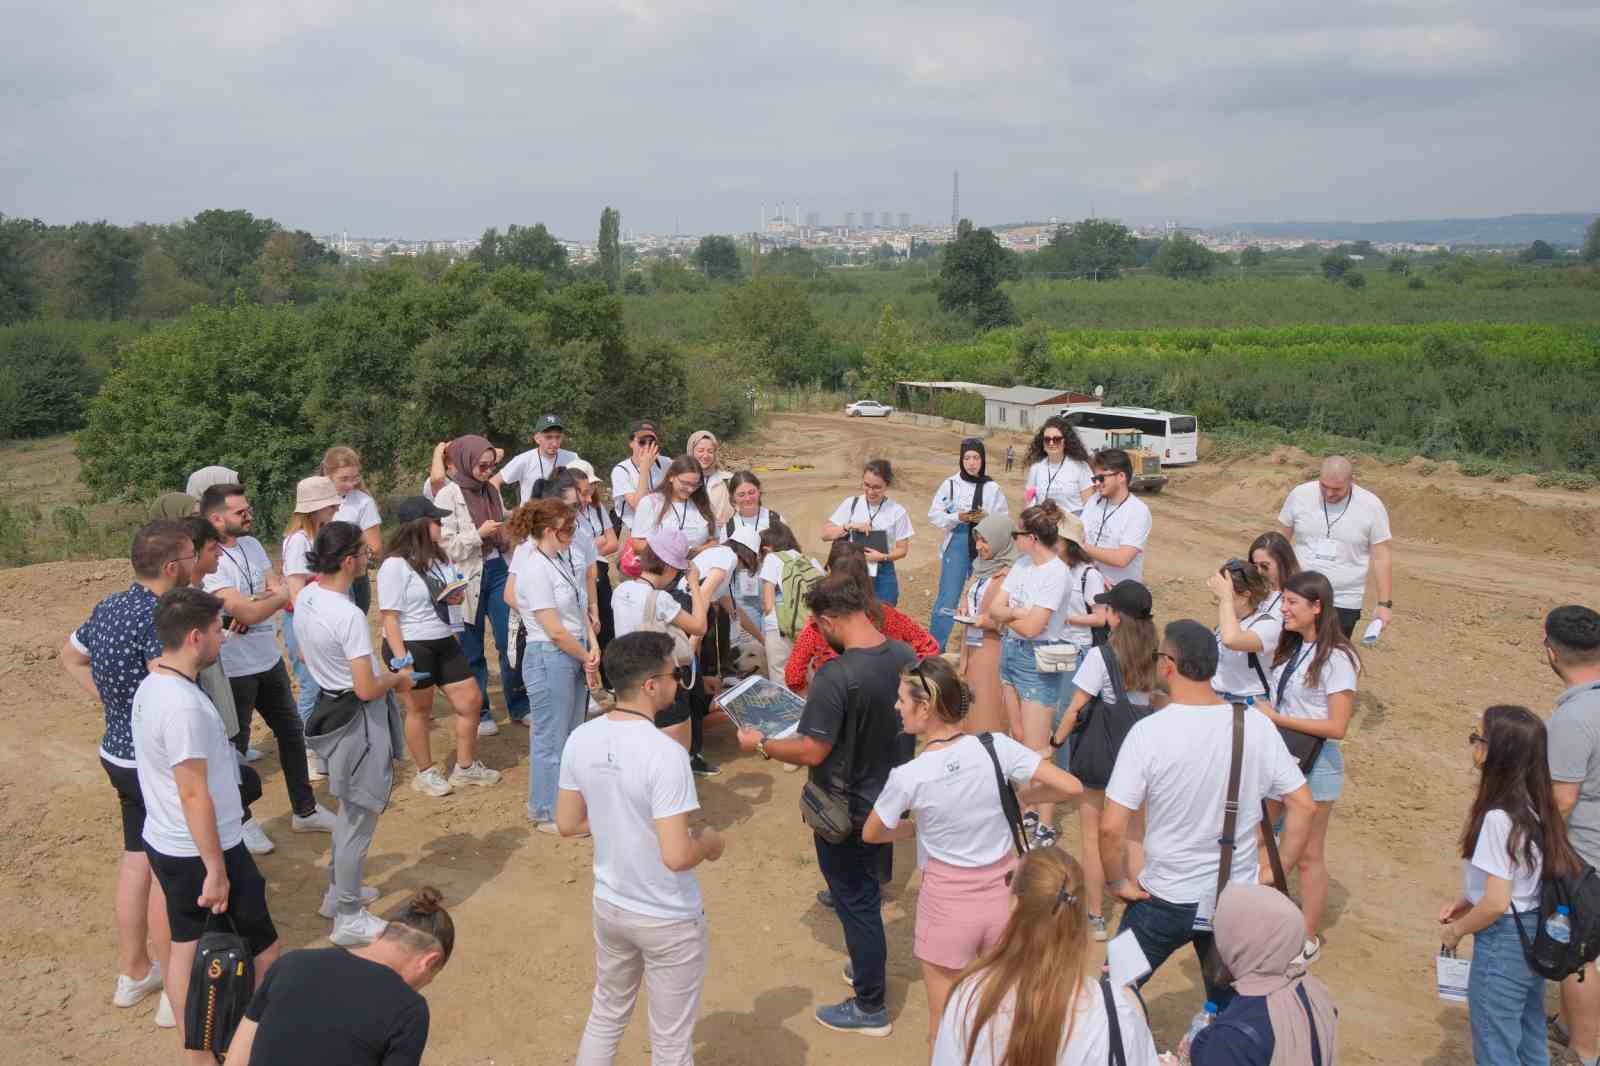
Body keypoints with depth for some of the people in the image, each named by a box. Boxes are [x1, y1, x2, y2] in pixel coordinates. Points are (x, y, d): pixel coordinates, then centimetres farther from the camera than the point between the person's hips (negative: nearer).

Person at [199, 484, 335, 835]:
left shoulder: (251, 544, 3)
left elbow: (279, 587, 2)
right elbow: (247, 612, -28)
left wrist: (253, 606, -19)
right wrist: (279, 596, -10)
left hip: (269, 660, 8)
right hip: (233, 670, -8)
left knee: (292, 732, 17)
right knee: (235, 747, 10)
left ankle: (305, 810, 32)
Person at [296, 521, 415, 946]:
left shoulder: (307, 598, 0)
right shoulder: (350, 615, -27)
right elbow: (367, 689, -27)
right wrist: (397, 678, -6)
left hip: (332, 708, 9)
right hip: (360, 721, -9)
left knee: (351, 813, 26)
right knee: (360, 820, 4)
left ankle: (339, 892, 41)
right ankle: (349, 919, 14)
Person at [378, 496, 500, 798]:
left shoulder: (439, 558, 6)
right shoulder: (395, 565, -17)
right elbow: (389, 616, -18)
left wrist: (457, 597, -3)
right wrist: (401, 661, -23)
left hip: (446, 643, 8)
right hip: (412, 647, -8)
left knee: (471, 700, 10)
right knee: (419, 709, 8)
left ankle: (466, 767, 27)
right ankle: (425, 773, 25)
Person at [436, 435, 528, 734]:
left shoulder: (492, 491, 8)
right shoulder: (448, 496, -10)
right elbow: (444, 545, -15)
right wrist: (479, 534, -19)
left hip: (498, 572, 5)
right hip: (467, 579, -5)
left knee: (512, 642, 6)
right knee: (472, 651, 7)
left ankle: (519, 706, 20)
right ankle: (477, 714, 20)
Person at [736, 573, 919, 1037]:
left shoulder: (835, 676, -30)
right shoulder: (904, 656, -7)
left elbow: (812, 751, -25)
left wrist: (760, 744, -10)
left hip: (847, 813, -7)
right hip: (889, 800, 7)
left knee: (856, 903, 9)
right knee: (867, 894, 26)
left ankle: (870, 1007, 25)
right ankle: (869, 969, 45)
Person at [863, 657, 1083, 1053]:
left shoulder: (907, 776, -21)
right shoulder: (996, 747, -16)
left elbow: (871, 835, -3)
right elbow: (1070, 787, -12)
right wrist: (1020, 795, 4)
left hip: (948, 904, -3)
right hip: (1004, 894, 3)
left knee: (944, 1028, 17)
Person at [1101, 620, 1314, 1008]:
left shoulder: (1149, 732, -20)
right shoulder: (1257, 726, -9)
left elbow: (1111, 827, -22)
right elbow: (1302, 805, -3)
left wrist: (1117, 881, -6)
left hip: (1165, 900, -3)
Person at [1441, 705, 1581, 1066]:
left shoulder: (1498, 818, -27)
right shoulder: (1535, 805, 0)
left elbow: (1496, 903, -25)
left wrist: (1456, 930, -8)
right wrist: (1464, 904, 9)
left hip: (1504, 941, -9)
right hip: (1536, 936, 9)